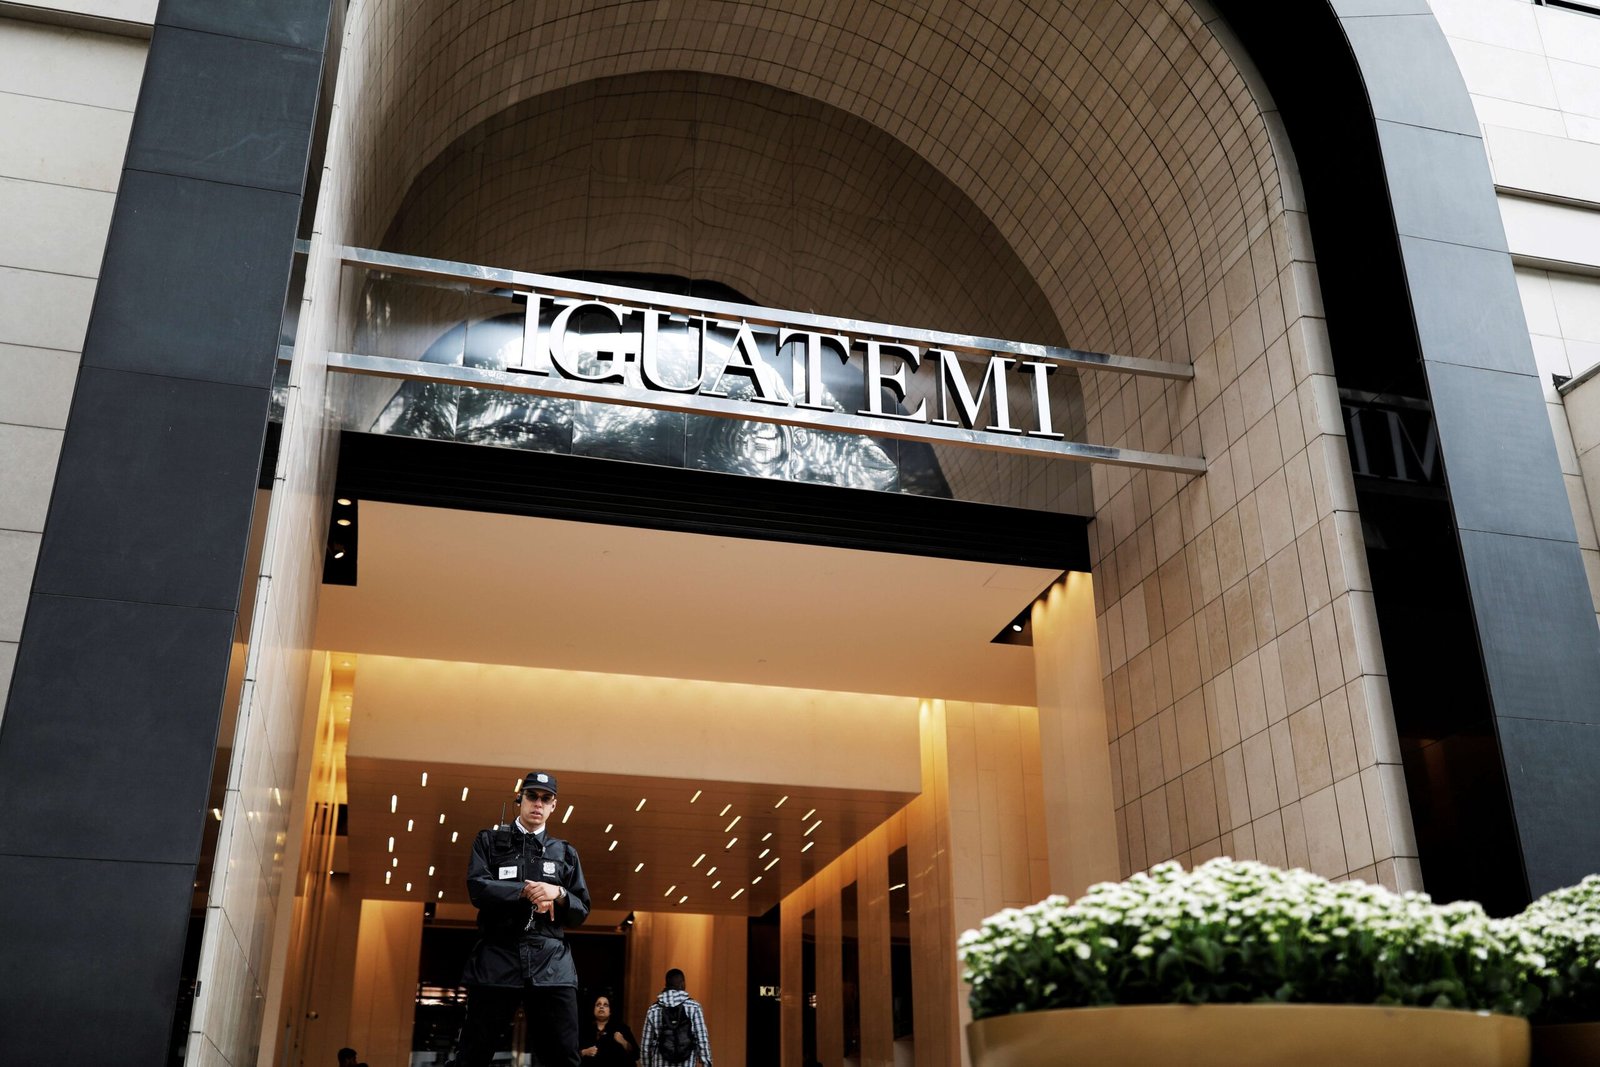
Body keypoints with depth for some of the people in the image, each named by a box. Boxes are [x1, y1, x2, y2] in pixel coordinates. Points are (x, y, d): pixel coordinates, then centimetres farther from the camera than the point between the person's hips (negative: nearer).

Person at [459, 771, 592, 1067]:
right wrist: (527, 891, -11)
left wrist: (558, 894, -7)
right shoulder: (490, 841, 13)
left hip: (551, 964, 1)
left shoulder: (566, 852, 18)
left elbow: (582, 910, 13)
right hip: (497, 959, -1)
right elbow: (477, 889, -3)